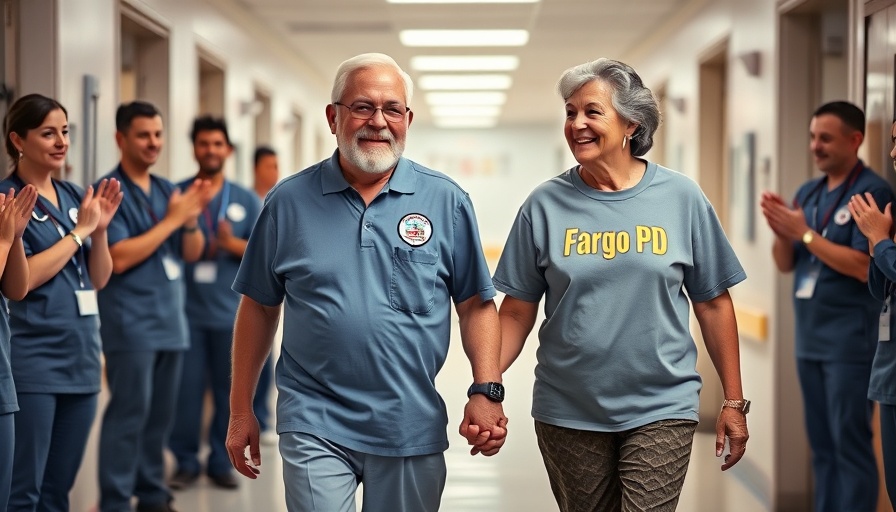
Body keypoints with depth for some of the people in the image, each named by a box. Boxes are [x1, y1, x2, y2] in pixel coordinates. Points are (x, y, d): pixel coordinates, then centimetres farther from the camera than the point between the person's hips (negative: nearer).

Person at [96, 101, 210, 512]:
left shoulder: (167, 190, 13)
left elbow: (192, 253, 13)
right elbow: (118, 258, -17)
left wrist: (191, 219, -7)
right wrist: (171, 220, -16)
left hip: (171, 319, 7)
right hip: (131, 322, -7)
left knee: (160, 414, 10)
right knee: (129, 412, -7)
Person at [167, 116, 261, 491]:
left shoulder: (247, 201, 8)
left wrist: (232, 245, -14)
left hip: (231, 312, 2)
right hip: (186, 310, -1)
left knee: (229, 390, 5)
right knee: (186, 388, 0)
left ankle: (221, 462, 15)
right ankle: (185, 462, 11)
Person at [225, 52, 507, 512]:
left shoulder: (447, 202, 0)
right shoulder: (288, 202, 1)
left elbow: (476, 305, 2)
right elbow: (259, 307, 6)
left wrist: (486, 391, -11)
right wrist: (241, 410, 6)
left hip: (412, 427, 1)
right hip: (314, 425, -1)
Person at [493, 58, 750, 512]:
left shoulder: (682, 198, -1)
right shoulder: (545, 205, -1)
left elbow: (713, 304, 4)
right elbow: (517, 312, 1)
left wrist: (733, 402, 4)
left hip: (661, 410, -1)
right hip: (568, 414, 1)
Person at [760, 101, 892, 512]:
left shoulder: (872, 192, -9)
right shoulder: (807, 192, 12)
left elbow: (864, 266, -18)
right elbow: (786, 265, 15)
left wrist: (804, 232, -16)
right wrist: (780, 230, -5)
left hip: (850, 340, -7)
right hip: (809, 338, 7)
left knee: (850, 445, -5)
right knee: (822, 445, 12)